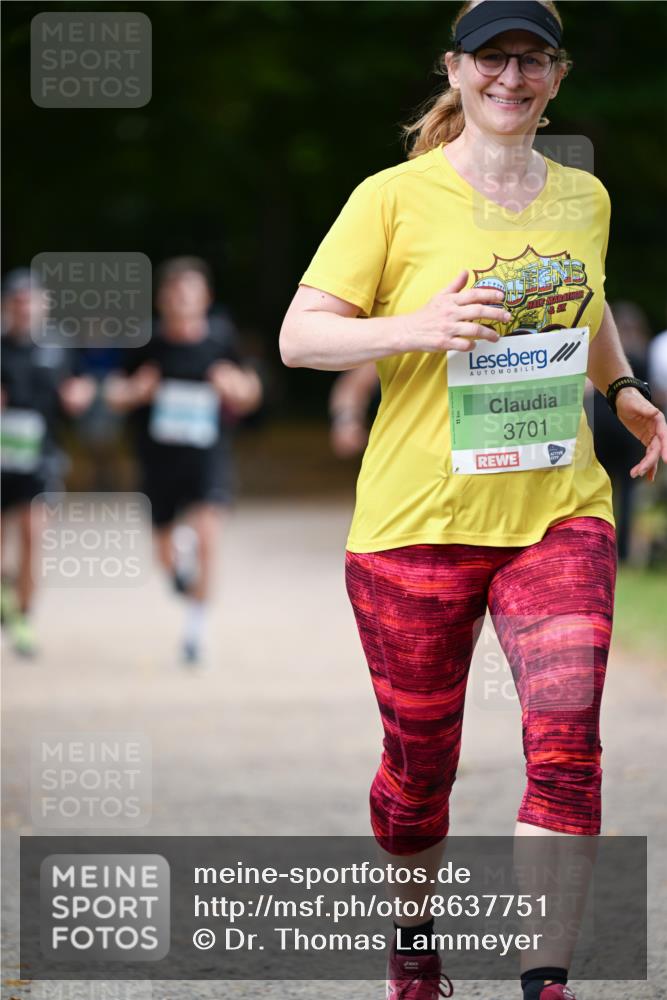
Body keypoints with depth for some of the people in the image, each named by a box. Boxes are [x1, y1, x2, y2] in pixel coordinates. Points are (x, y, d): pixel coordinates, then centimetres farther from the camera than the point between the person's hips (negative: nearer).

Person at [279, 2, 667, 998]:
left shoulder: (584, 197, 9)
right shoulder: (395, 198, -5)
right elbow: (299, 335, -7)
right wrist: (417, 328, -23)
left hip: (559, 514, 2)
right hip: (417, 522, -2)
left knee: (566, 745, -14)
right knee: (420, 760, 9)